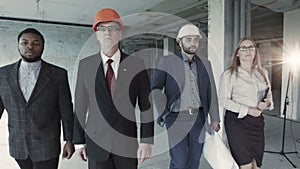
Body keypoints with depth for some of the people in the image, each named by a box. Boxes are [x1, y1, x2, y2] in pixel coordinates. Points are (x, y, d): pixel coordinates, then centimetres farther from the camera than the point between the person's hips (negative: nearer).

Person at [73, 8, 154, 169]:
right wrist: (79, 140, 5)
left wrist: (146, 141, -7)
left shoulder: (136, 65, -4)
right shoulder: (85, 65, -1)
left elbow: (146, 106, -4)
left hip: (127, 144, 0)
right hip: (96, 143, 1)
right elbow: (80, 106, 3)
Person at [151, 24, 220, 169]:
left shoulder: (205, 63, 9)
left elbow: (211, 92, 9)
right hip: (177, 118, -3)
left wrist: (215, 119, 6)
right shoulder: (167, 61, -2)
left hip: (198, 118, 4)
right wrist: (162, 113, -10)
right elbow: (155, 89, -2)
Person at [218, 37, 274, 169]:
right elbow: (224, 101, -10)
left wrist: (267, 102, -5)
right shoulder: (229, 75, -8)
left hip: (257, 121, 5)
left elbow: (268, 94, 19)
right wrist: (248, 110, -16)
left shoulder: (262, 73, 9)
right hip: (237, 121, -5)